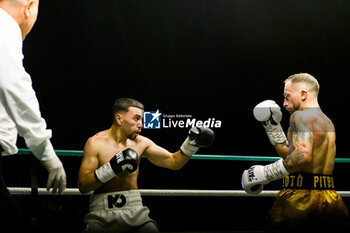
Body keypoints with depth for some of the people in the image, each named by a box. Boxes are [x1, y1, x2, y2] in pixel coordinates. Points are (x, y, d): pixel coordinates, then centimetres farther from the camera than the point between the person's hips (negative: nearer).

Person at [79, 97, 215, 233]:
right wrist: (111, 168, -19)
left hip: (134, 211, 3)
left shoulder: (141, 143, 6)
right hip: (103, 215, -3)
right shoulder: (95, 143, -4)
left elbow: (173, 162, 14)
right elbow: (83, 186, -9)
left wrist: (192, 143, 0)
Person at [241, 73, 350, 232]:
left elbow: (303, 155, -24)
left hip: (300, 197, -8)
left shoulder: (300, 115, -7)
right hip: (330, 200, 8)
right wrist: (272, 127, 23)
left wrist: (265, 173, -17)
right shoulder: (327, 122, 20)